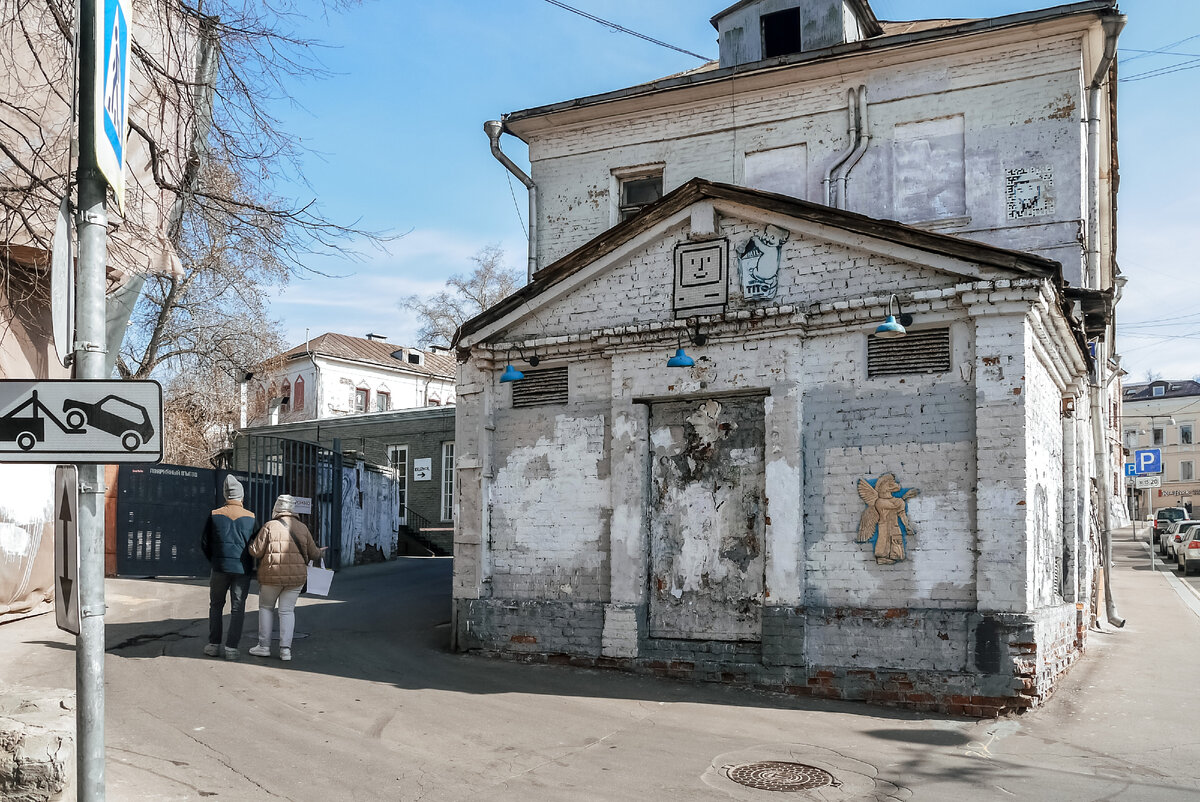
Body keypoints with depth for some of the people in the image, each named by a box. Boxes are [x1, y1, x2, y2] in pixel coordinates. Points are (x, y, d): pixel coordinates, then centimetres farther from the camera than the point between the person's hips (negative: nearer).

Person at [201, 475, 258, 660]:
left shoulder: (215, 515, 0)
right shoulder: (250, 517, -1)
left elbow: (204, 543, 4)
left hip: (220, 567, 1)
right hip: (243, 569, 0)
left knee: (216, 605, 15)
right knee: (238, 608, 5)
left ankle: (214, 644, 14)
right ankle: (231, 647, 1)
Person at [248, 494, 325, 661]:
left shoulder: (270, 527, -6)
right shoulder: (302, 528, 4)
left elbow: (256, 551, -7)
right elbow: (313, 554, 9)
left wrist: (251, 543, 15)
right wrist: (320, 552, 31)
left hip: (272, 575, -2)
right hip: (296, 577, 2)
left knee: (266, 607, 15)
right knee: (287, 610, 8)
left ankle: (264, 646, 14)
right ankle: (285, 649, 1)